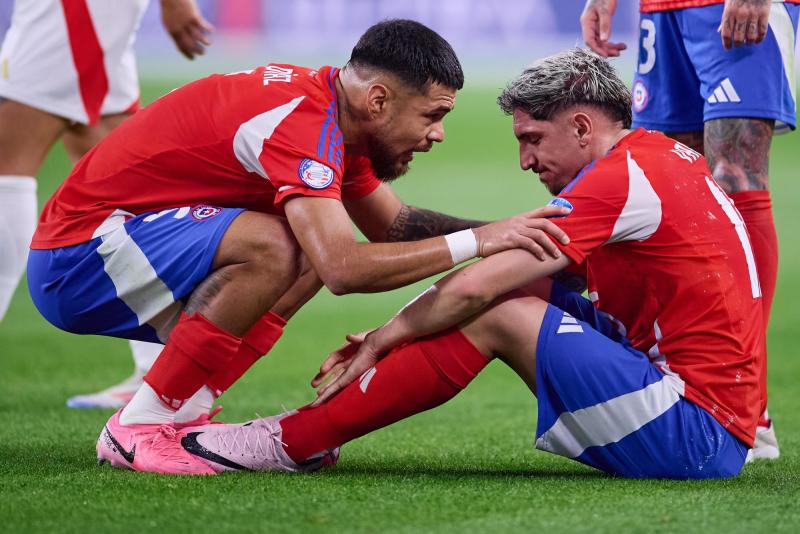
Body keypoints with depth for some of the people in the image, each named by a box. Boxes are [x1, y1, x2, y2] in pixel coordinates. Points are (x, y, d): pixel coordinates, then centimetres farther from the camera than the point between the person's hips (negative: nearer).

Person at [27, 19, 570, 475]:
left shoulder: (335, 116, 6)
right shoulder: (301, 122, -25)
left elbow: (395, 224, 17)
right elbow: (345, 267, -35)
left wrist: (502, 233, 4)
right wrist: (476, 242, -29)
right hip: (73, 256, -10)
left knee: (312, 247, 7)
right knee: (270, 246, -28)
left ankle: (180, 414, 2)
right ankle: (139, 428, -16)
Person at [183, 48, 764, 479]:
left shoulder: (623, 177, -14)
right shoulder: (662, 154, 16)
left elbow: (473, 289, -14)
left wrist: (380, 341, -1)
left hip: (695, 432, -10)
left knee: (496, 315, -12)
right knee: (526, 291, 9)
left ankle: (290, 441, -7)